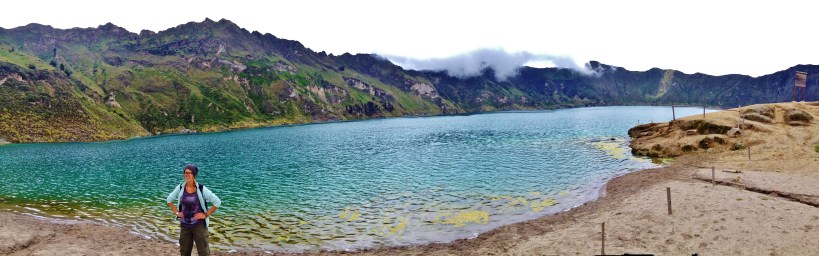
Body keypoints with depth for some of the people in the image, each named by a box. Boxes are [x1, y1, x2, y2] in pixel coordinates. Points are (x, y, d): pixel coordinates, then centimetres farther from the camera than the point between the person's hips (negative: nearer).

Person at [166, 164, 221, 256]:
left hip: (199, 225, -4)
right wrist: (176, 212, 6)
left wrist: (206, 214, -11)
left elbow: (217, 202, -11)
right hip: (184, 225, 4)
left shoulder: (201, 189, -13)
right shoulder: (180, 188, -3)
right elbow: (169, 200, 15)